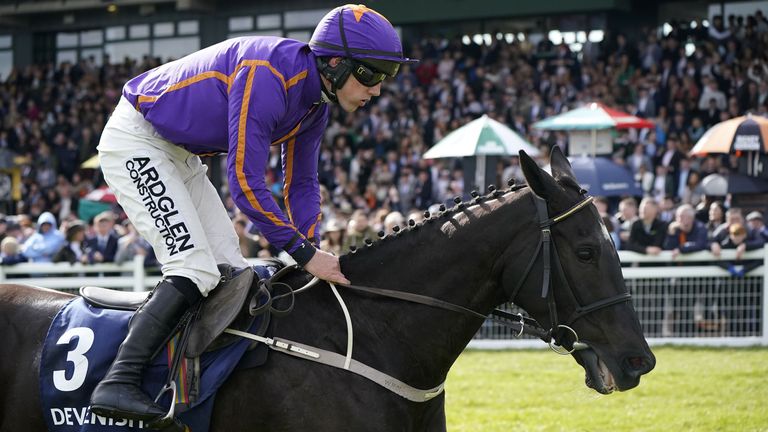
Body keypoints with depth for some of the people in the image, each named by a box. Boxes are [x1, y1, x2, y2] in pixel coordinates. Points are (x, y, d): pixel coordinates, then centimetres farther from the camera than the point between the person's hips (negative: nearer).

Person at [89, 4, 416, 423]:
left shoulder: (315, 100, -1)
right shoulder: (268, 74, -31)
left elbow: (302, 182, 9)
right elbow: (245, 183, -32)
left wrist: (313, 253, -5)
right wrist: (305, 253, -29)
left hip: (180, 155, 10)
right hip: (135, 141, -10)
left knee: (231, 272, 6)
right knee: (195, 267, -20)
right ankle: (117, 383, -25)